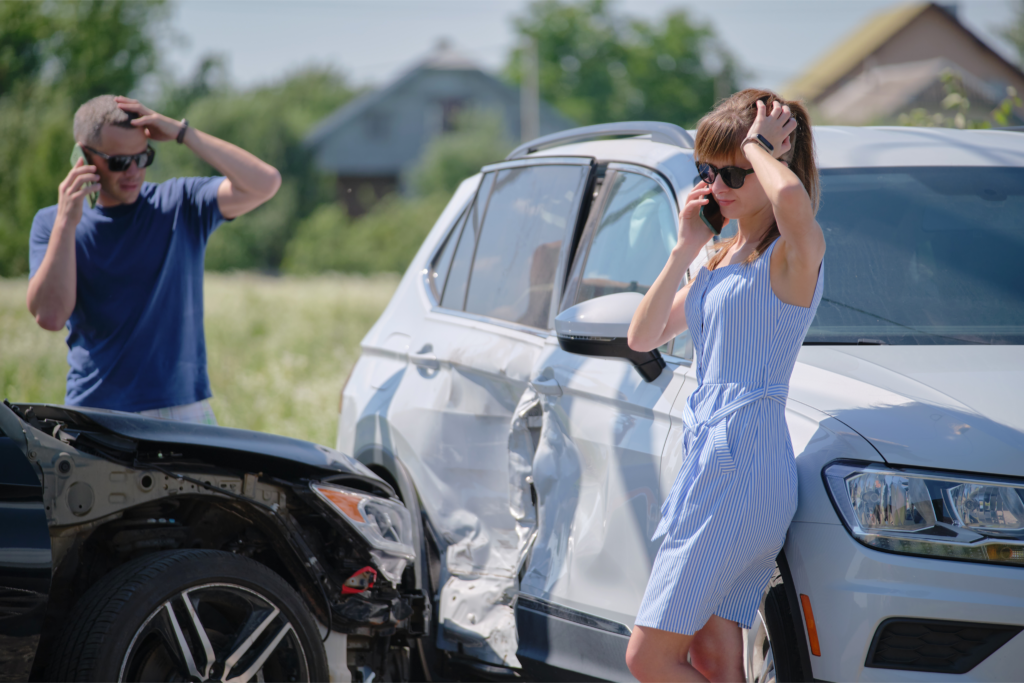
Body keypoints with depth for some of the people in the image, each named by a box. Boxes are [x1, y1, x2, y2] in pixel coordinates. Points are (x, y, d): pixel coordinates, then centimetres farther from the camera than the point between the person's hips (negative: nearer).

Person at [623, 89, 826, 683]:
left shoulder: (794, 252, -10)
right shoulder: (724, 258, 18)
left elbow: (792, 200, -35)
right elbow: (644, 338, 17)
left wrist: (757, 144, -16)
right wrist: (685, 249, 7)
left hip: (742, 468, -9)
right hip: (711, 456, 9)